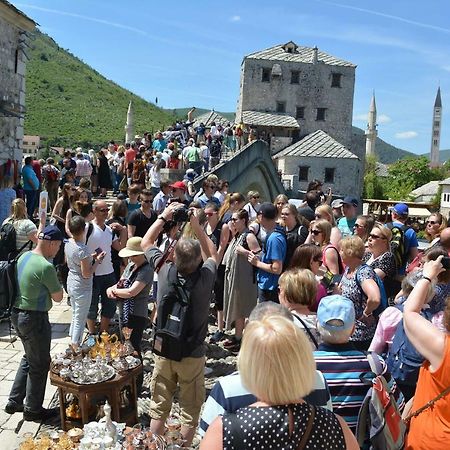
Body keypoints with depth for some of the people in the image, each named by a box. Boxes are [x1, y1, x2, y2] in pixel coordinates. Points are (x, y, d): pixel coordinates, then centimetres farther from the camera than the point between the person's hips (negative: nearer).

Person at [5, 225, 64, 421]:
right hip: (35, 319, -9)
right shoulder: (46, 267, -24)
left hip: (18, 314, 9)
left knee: (28, 358, 25)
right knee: (39, 365, 8)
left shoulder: (23, 257, 3)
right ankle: (33, 410, 22)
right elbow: (58, 297, -14)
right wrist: (55, 284, 2)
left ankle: (14, 402, 34)